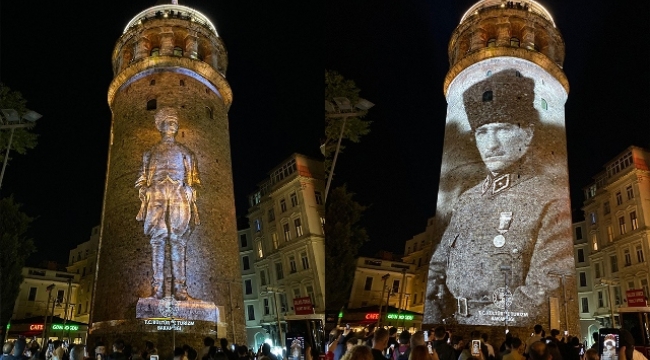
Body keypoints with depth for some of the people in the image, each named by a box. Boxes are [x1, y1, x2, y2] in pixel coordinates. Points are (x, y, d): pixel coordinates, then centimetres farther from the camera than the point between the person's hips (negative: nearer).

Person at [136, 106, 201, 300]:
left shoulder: (185, 152, 21)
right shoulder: (151, 152, 21)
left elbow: (191, 180, 14)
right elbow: (144, 179, 15)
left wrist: (190, 193, -2)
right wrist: (144, 196, 1)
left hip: (179, 198, 0)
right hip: (156, 197, 1)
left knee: (178, 242, -10)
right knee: (157, 241, -10)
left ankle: (179, 288, -13)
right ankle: (157, 287, -12)